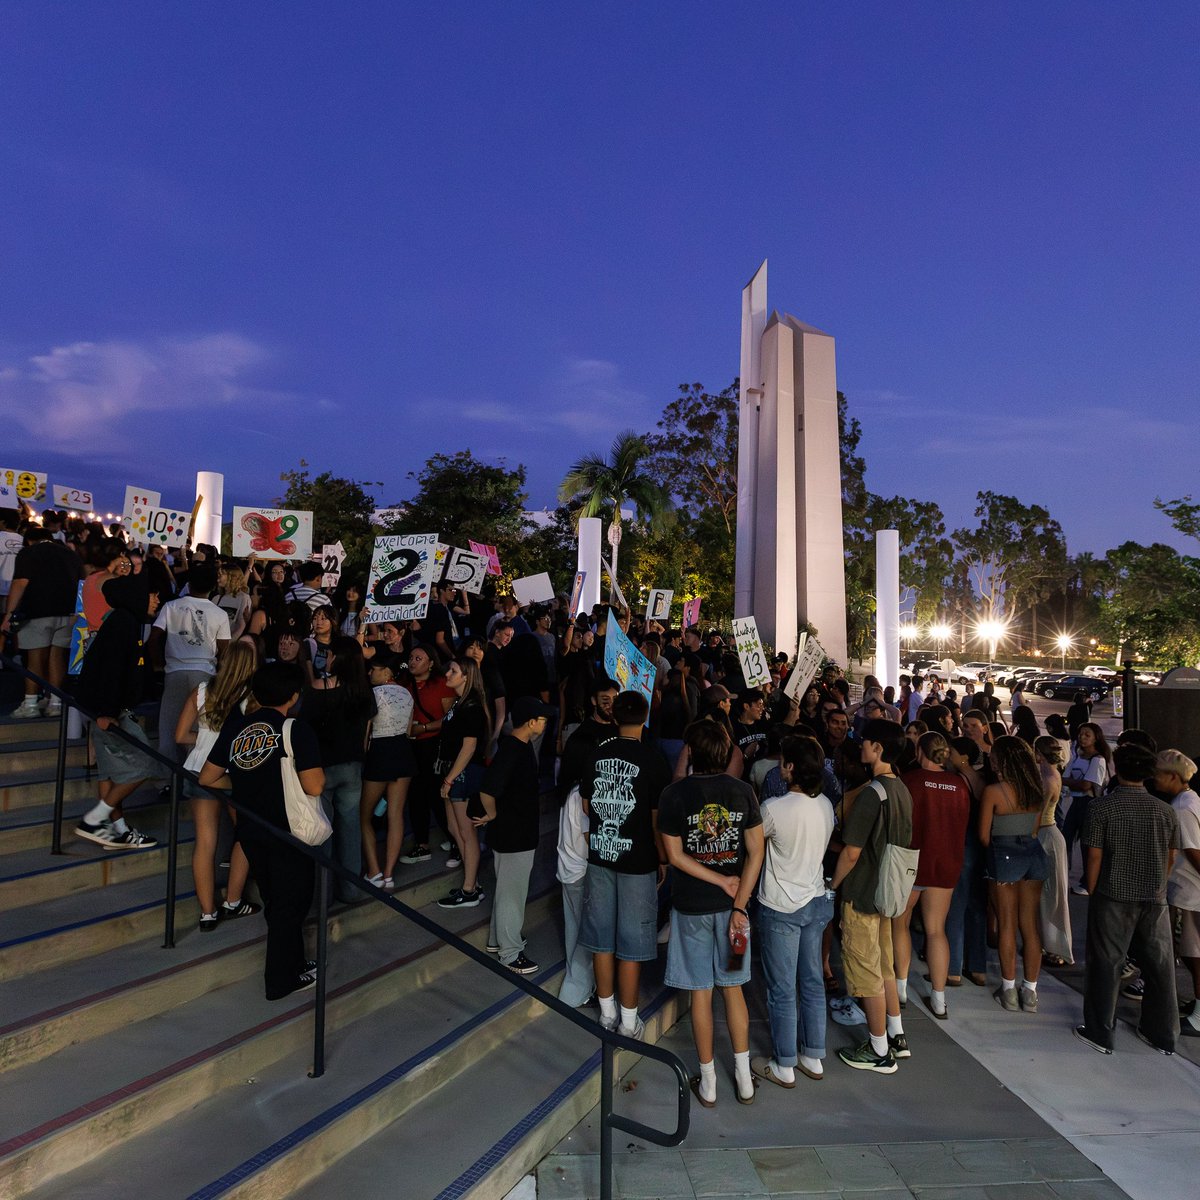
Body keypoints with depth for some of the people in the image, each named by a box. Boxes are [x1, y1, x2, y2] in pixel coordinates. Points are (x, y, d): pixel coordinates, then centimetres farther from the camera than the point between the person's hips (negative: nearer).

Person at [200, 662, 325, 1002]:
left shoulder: (234, 727, 0)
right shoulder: (296, 730, -17)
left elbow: (207, 779, 6)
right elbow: (314, 786, -23)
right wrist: (318, 767, -3)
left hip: (251, 831, 6)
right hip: (289, 832, -6)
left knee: (274, 902, 22)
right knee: (290, 904, 10)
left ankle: (293, 964, 36)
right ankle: (280, 980, 20)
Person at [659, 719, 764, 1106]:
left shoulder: (674, 794, -13)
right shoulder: (742, 791, -7)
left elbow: (675, 856, -11)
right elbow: (756, 853, -8)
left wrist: (722, 882, -8)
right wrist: (738, 904, -8)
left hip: (691, 906, -2)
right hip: (731, 903, 2)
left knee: (701, 993, 11)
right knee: (733, 988, 18)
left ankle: (708, 1082, 23)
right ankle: (744, 1078, 26)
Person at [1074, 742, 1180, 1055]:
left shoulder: (1101, 806, -11)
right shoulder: (1166, 811, -1)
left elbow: (1095, 856, -11)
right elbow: (1170, 859, 6)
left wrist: (1092, 892, 1)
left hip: (1113, 898, -3)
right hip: (1155, 900, 3)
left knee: (1106, 964, 6)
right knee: (1159, 965, 14)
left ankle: (1099, 1033, 15)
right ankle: (1163, 1035, 27)